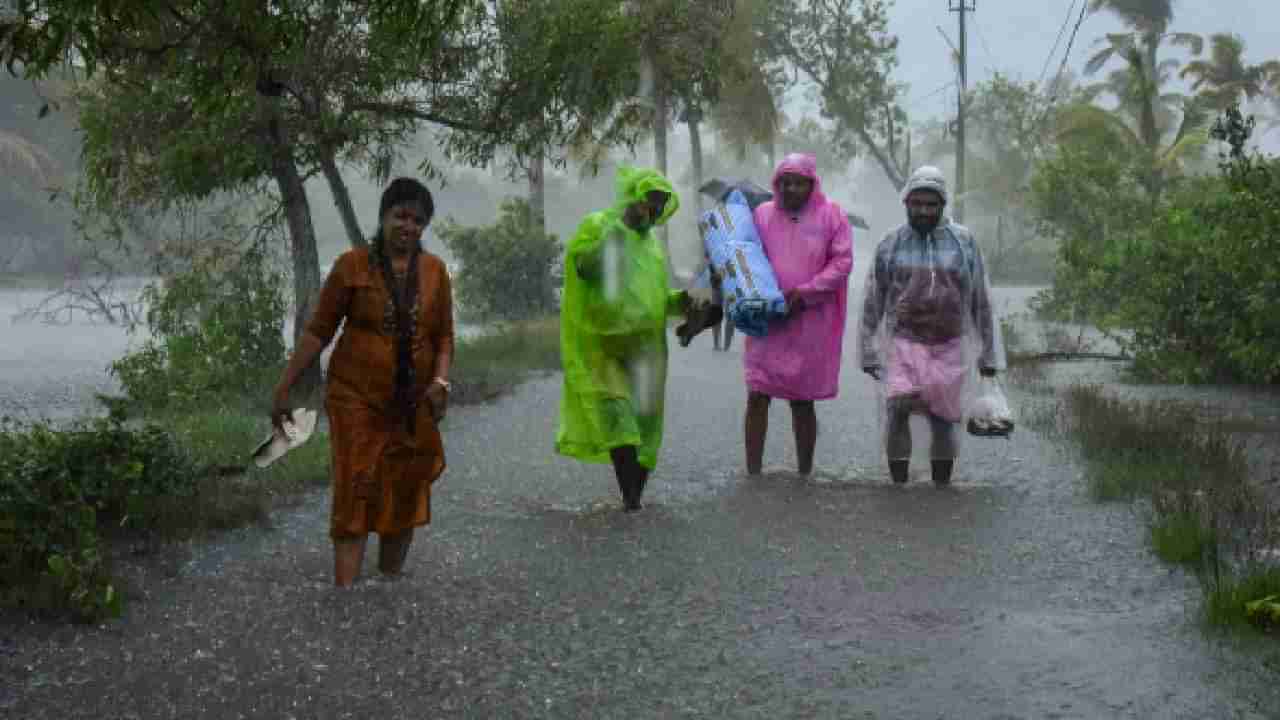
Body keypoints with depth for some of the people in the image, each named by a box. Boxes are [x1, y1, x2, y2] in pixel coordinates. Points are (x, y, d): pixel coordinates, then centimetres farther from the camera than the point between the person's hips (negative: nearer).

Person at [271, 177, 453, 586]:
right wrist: (283, 388, -4)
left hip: (413, 406, 4)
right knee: (355, 497, -9)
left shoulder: (434, 270, 3)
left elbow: (444, 336, 8)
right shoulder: (353, 265, -6)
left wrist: (441, 381, -10)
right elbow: (318, 332, -2)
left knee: (404, 500, 10)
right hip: (357, 399, -3)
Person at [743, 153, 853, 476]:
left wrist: (806, 292, -13)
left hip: (810, 323, -2)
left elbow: (842, 262, -3)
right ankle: (753, 474, 2)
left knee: (802, 401, 7)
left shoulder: (831, 215, 0)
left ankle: (805, 474, 18)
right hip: (766, 320, 2)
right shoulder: (763, 214, 6)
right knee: (757, 396, -4)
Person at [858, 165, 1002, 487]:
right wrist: (868, 353, 5)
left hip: (949, 347, 1)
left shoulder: (964, 241, 1)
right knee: (898, 408, -19)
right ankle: (898, 487, -10)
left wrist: (988, 354, 5)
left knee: (944, 420, 5)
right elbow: (872, 303, 6)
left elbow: (980, 301, 5)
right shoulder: (890, 244, 1)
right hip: (904, 343, -1)